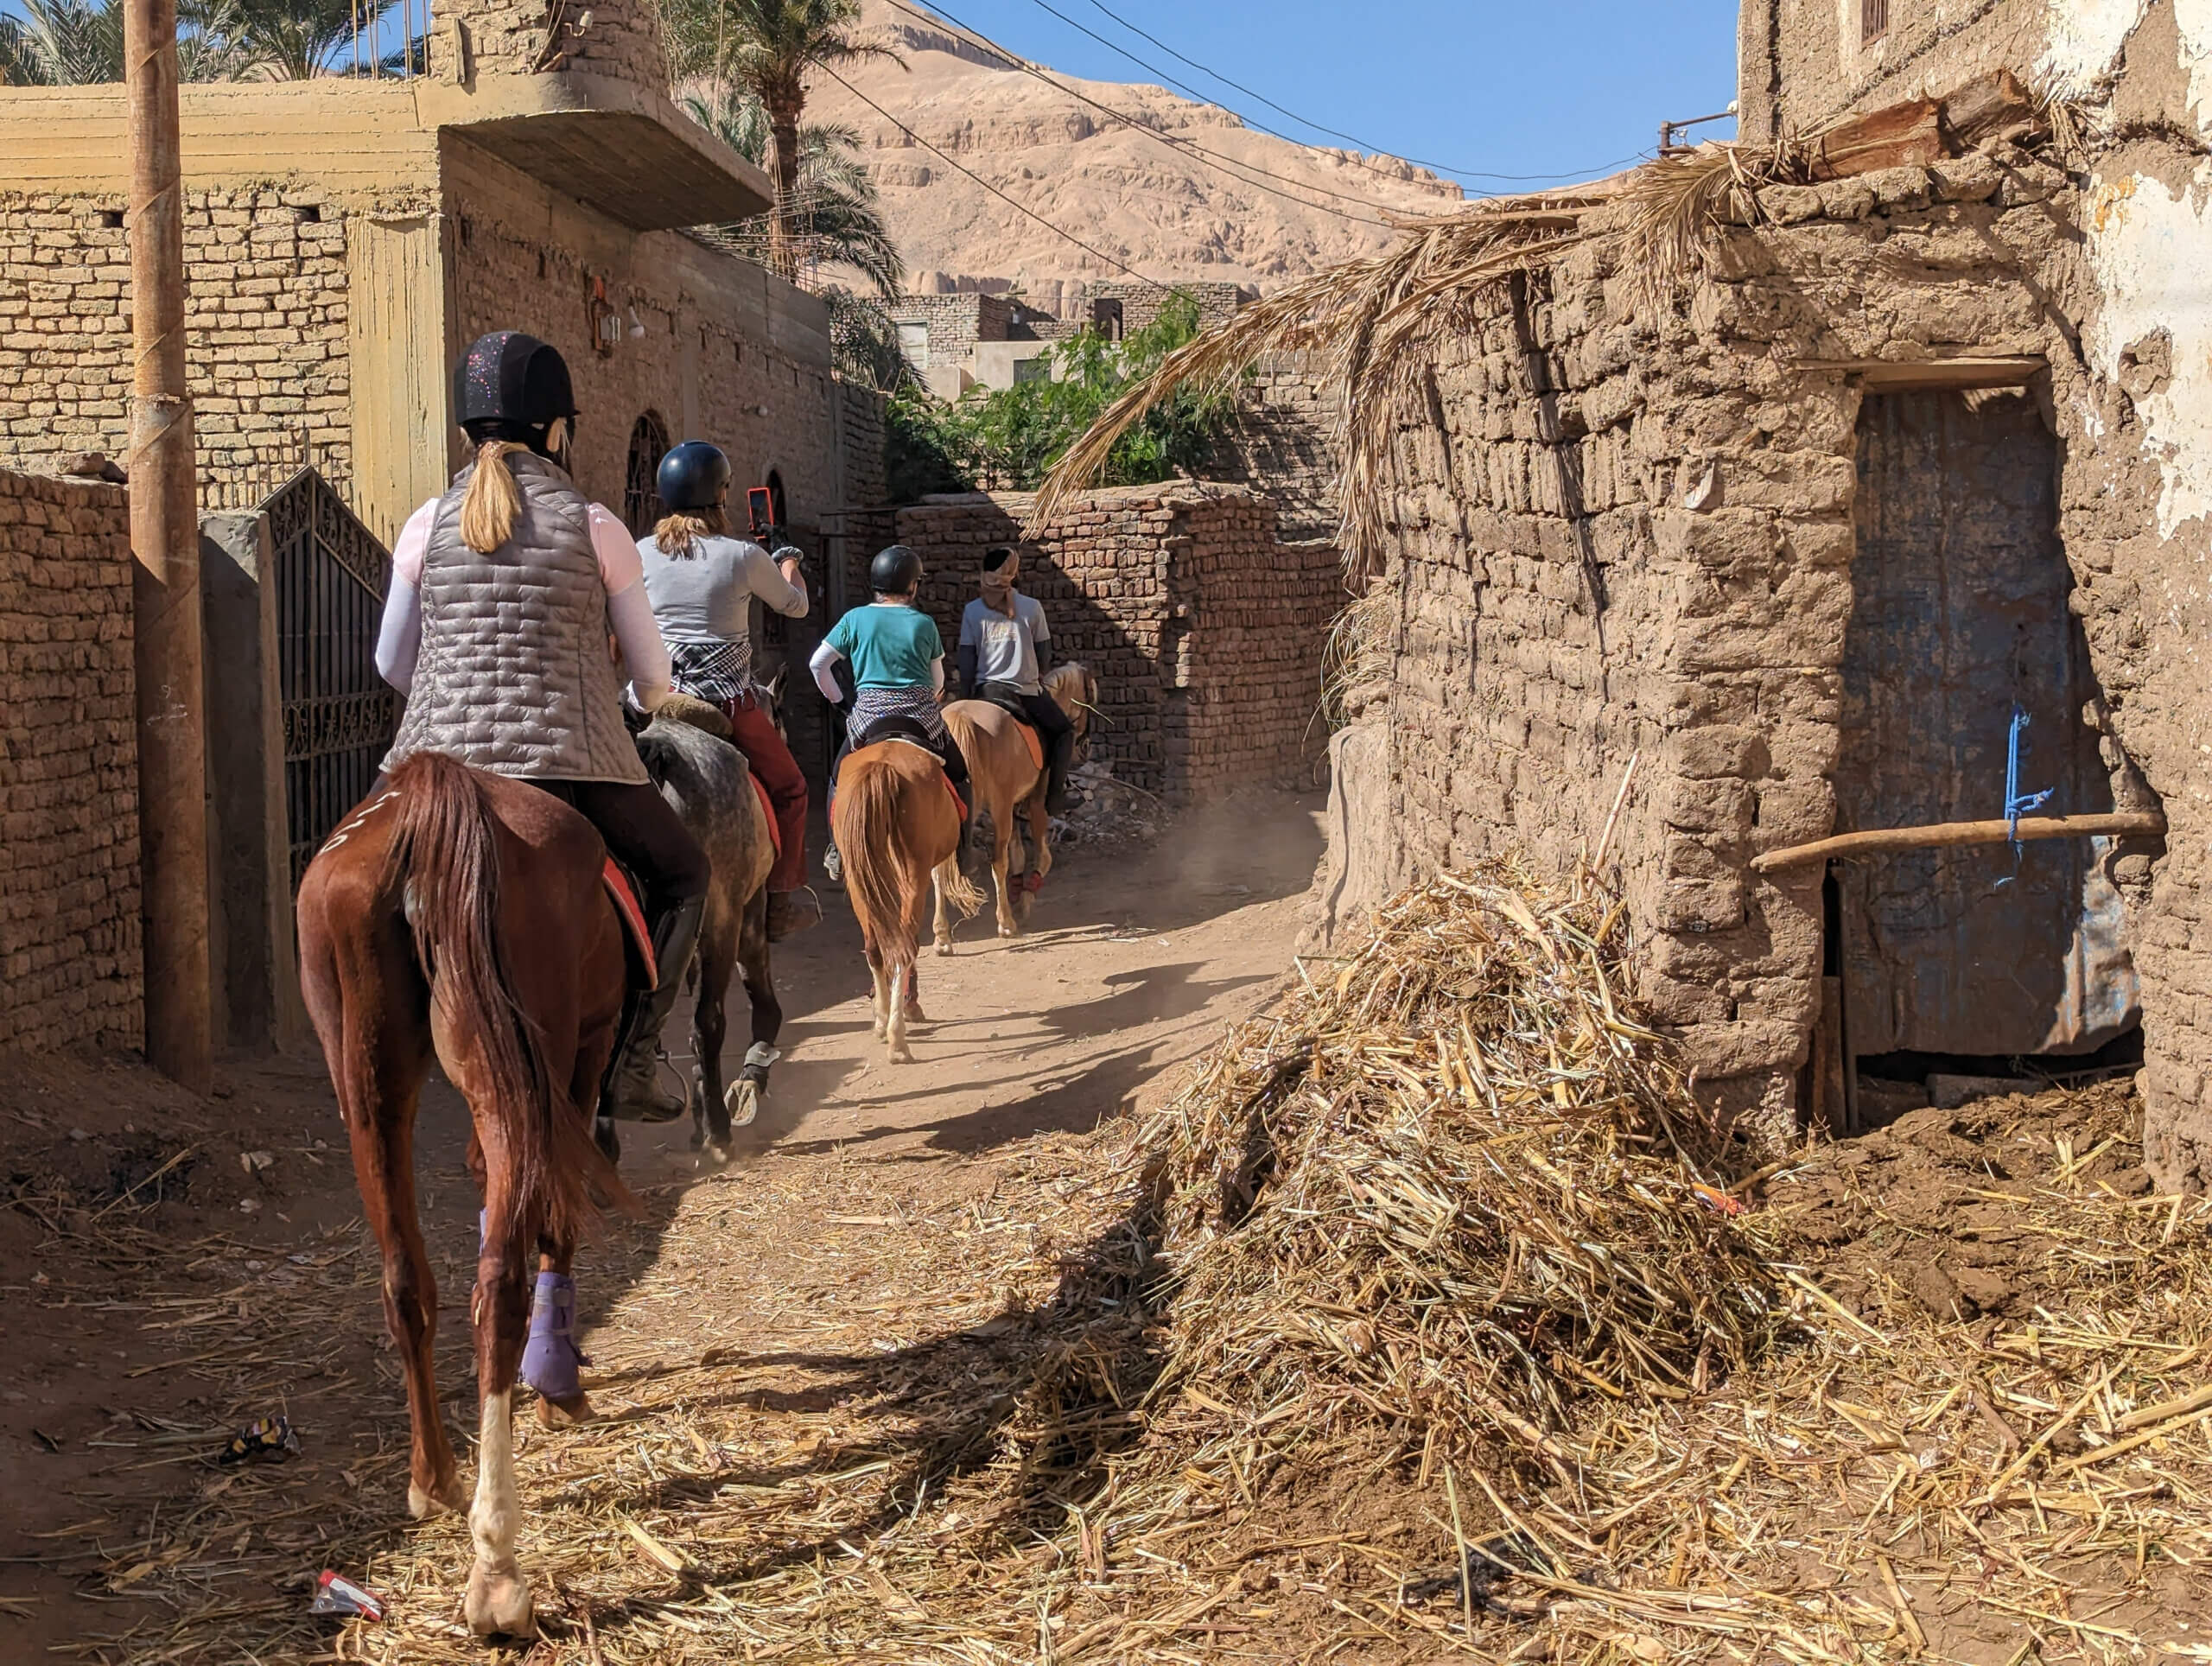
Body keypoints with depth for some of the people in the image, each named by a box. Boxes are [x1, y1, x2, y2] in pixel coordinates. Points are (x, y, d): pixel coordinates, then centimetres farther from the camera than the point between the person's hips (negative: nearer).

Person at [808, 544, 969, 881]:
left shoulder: (855, 619, 1)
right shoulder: (924, 624, 0)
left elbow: (818, 664, -2)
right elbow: (937, 681, 8)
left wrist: (838, 700, 11)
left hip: (867, 714, 0)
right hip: (922, 715, 0)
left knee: (840, 777, 21)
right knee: (956, 775, 19)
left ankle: (837, 853, 17)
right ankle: (960, 850, 20)